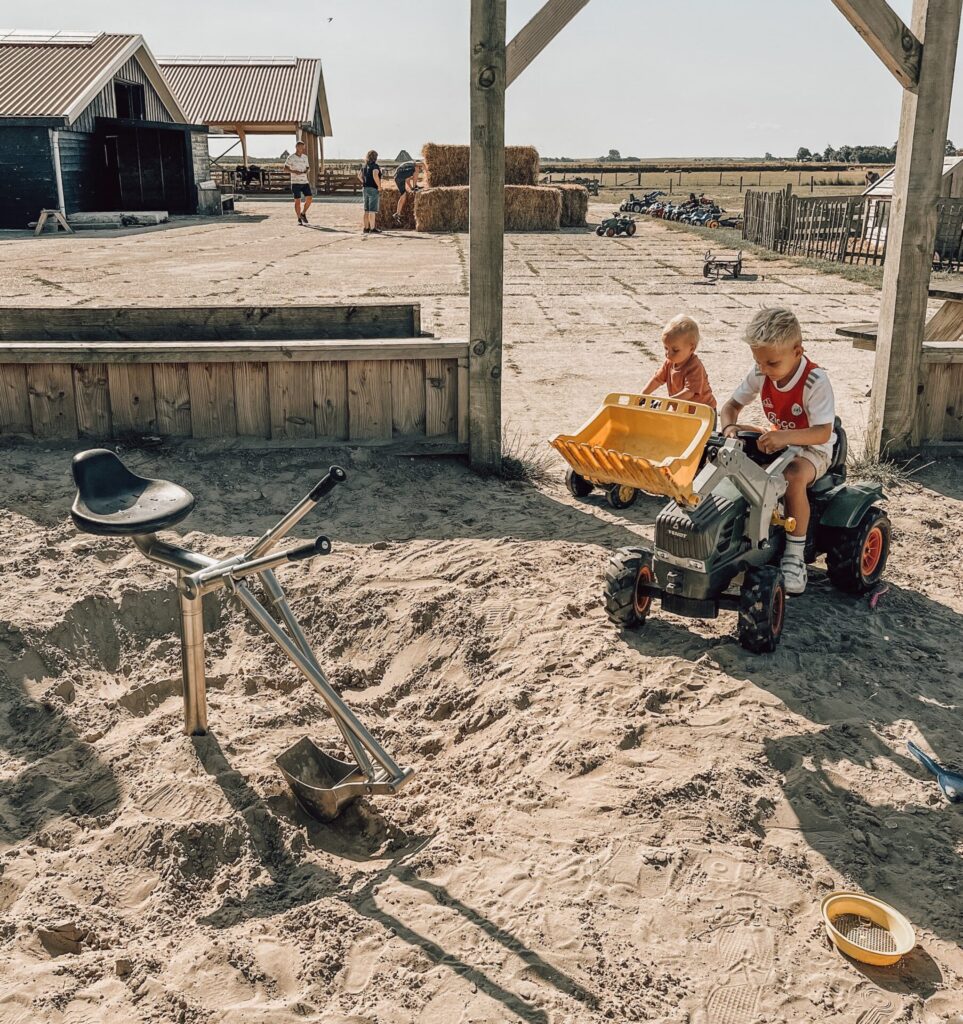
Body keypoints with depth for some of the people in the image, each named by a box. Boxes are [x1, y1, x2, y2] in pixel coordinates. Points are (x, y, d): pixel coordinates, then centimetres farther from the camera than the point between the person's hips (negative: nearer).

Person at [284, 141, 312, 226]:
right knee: (297, 200, -2)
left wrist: (306, 171, -4)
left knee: (310, 198, -5)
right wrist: (294, 172, -17)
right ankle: (299, 219, 8)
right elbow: (285, 168, -2)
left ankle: (303, 213, 15)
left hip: (305, 182, 5)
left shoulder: (305, 157, 10)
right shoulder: (291, 158, -5)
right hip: (295, 182, -5)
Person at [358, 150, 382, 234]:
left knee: (367, 210, 10)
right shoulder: (375, 166, -12)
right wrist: (379, 186, -18)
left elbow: (359, 175, 16)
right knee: (373, 210, -7)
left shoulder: (365, 166, 12)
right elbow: (375, 175, -26)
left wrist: (364, 183, 15)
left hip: (365, 189, 8)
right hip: (373, 189, -8)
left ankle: (366, 228, 12)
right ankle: (372, 229, -9)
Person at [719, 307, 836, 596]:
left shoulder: (815, 381, -26)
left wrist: (786, 437, -52)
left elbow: (823, 432, -34)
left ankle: (795, 555, -27)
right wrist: (729, 427, -24)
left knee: (793, 477, -38)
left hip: (812, 448, -6)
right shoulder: (760, 374, -8)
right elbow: (732, 404, 0)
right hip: (778, 441, 6)